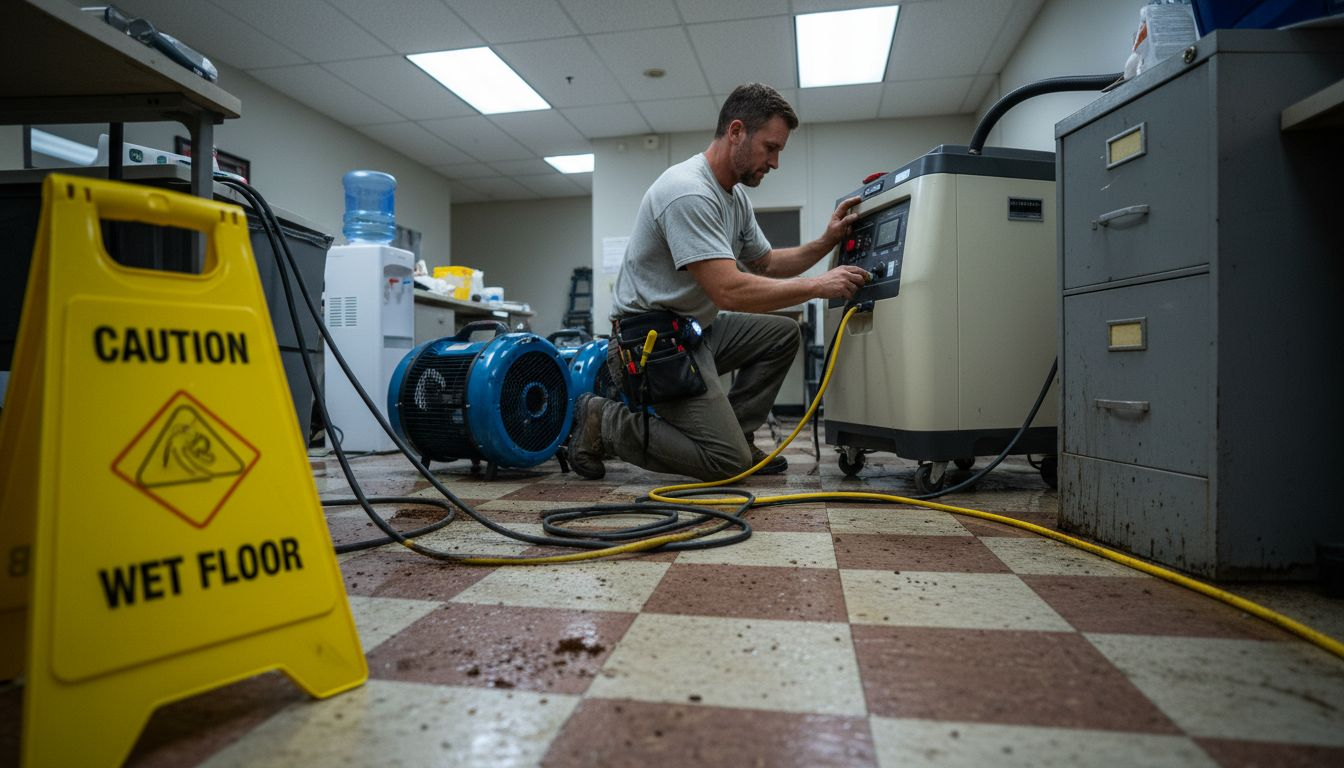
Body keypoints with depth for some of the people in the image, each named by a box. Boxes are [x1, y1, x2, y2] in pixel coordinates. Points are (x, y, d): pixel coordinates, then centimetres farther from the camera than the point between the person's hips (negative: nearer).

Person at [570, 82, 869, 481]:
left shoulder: (736, 196, 11)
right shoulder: (688, 191, -22)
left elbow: (766, 263, 22)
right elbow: (729, 291, -29)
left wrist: (826, 241, 7)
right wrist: (819, 286, -21)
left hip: (695, 328, 10)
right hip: (652, 339, -10)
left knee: (782, 334, 13)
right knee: (729, 461, -13)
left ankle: (733, 434, 13)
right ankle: (602, 423, -1)